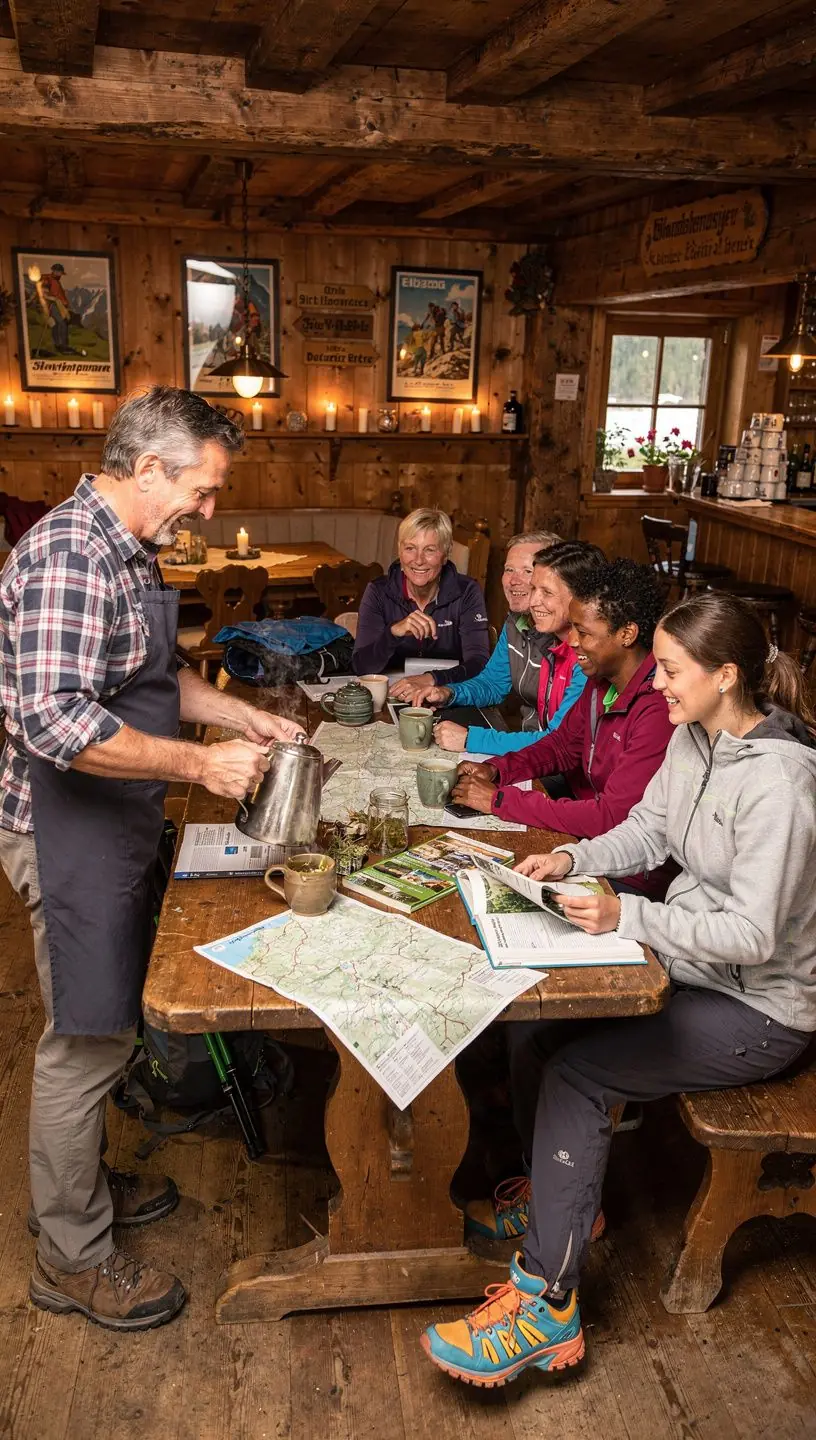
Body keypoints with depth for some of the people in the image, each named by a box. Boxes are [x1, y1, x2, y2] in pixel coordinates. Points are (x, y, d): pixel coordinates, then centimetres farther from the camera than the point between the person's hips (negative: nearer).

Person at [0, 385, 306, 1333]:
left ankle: (76, 1186, 41)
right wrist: (201, 764, -28)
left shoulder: (127, 551, 10)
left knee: (104, 1028, 21)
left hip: (115, 825, 10)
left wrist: (243, 717, 10)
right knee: (85, 1040, 4)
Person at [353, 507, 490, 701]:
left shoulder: (466, 593, -4)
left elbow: (479, 664, -14)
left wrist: (431, 679, -31)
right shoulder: (379, 592, -3)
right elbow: (361, 667, -11)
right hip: (391, 697, 0)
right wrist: (394, 632, -28)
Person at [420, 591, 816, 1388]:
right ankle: (559, 1195, 20)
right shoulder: (692, 738, 0)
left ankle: (546, 1307, -6)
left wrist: (628, 916, -31)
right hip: (690, 958, 8)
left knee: (574, 1071, -19)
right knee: (533, 1022, -4)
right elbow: (646, 829, 9)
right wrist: (572, 858, -8)